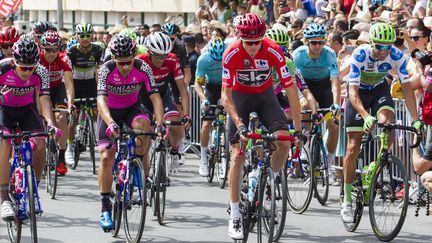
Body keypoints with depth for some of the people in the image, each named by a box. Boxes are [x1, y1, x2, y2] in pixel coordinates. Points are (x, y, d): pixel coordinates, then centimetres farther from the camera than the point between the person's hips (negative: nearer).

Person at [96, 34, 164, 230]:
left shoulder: (143, 69, -23)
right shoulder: (107, 69, -27)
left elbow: (155, 96, -26)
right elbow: (101, 99, -36)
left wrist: (160, 123, -41)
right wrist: (110, 123, -53)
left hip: (132, 108, 1)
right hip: (110, 111, -1)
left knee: (142, 124, -35)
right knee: (106, 157, -12)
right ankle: (105, 209, -5)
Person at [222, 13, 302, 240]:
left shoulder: (273, 51, -26)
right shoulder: (231, 54, -28)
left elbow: (290, 89, -23)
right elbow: (225, 95, -25)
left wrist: (298, 128, -25)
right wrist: (239, 125, -37)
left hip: (265, 95, 2)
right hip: (240, 96, -1)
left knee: (284, 142, -18)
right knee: (237, 156, -8)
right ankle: (234, 215, -2)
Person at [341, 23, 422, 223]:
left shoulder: (397, 56, -25)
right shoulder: (360, 55, -32)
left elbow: (406, 88, -22)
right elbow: (353, 92, -37)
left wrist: (416, 119, -31)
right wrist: (366, 116, -52)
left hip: (379, 90, 2)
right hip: (359, 92, -2)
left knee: (386, 122, -30)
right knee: (353, 146, -7)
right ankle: (347, 201, 0)